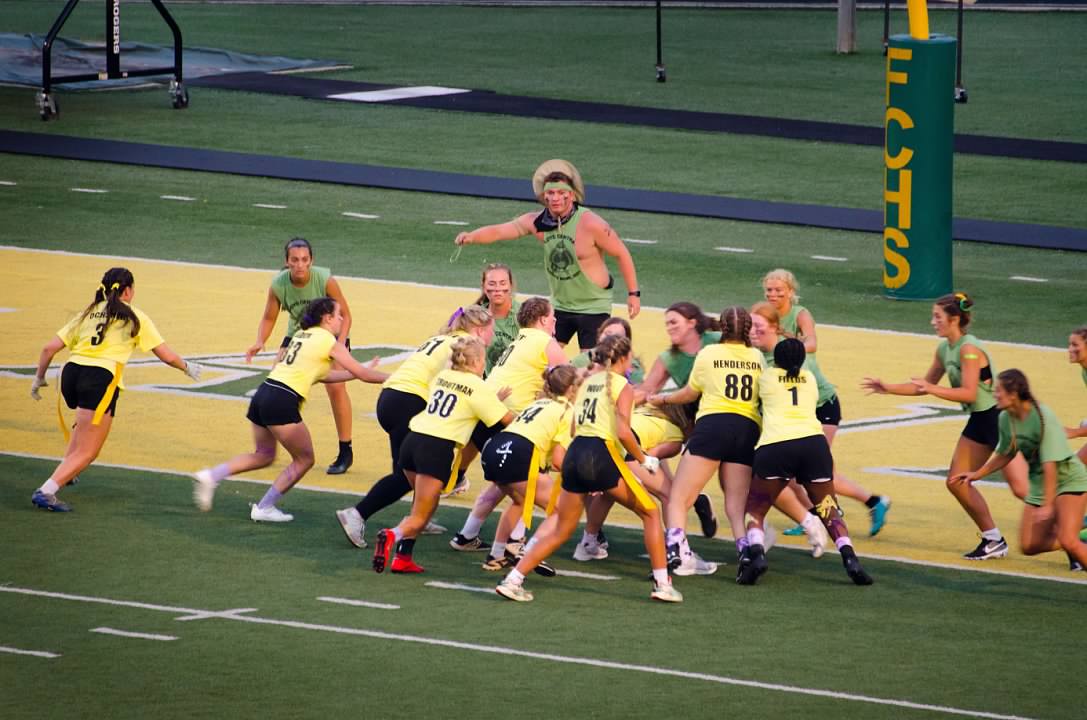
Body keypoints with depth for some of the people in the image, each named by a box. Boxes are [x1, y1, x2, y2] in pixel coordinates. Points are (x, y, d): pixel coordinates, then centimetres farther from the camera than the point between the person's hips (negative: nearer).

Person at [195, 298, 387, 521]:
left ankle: (211, 476, 8)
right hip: (282, 402, -8)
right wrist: (389, 378, 17)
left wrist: (364, 372, 33)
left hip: (263, 394, 8)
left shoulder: (302, 334, 22)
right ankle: (264, 508, 10)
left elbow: (323, 375, 30)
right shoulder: (328, 341, 0)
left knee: (263, 455, 25)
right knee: (304, 460, 11)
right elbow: (362, 373, 3)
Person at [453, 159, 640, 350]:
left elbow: (621, 254, -11)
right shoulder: (537, 223, -9)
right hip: (560, 306, 5)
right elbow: (498, 231, -12)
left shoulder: (590, 224, -21)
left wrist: (633, 293, -9)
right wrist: (471, 237, -31)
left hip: (593, 308, -5)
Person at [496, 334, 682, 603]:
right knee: (650, 513, 11)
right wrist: (643, 459, 3)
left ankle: (512, 580, 5)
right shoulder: (622, 386, 1)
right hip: (602, 455, -6)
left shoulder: (588, 381, 20)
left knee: (560, 530, 15)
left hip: (574, 453, 6)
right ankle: (662, 584, 6)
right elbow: (623, 432, -11)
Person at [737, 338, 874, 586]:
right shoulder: (810, 379, 23)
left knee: (755, 511, 12)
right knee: (828, 509, 15)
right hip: (813, 442, 2)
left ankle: (755, 553, -16)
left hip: (774, 445, -2)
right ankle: (849, 558, -7)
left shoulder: (766, 378, 16)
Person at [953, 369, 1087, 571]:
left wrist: (1047, 505, -33)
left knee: (1068, 541, -25)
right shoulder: (1006, 418, -4)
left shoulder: (1043, 418, -26)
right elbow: (1005, 454, 16)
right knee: (1029, 546, 3)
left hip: (1069, 481, -8)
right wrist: (977, 474, 13)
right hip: (1039, 484, 8)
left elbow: (1050, 465, -30)